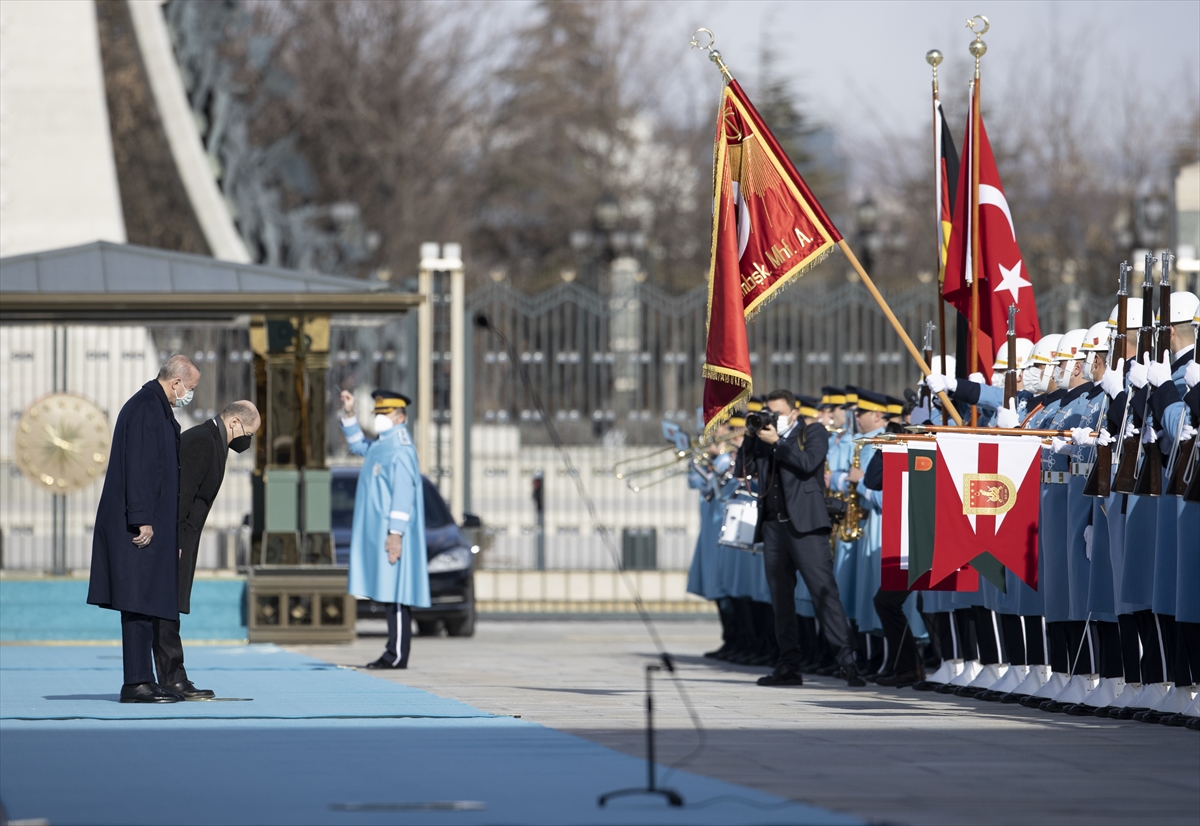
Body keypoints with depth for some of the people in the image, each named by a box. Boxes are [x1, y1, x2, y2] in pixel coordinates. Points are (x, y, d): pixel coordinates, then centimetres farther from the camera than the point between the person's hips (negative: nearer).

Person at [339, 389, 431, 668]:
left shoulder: (399, 449, -14)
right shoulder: (382, 444, 16)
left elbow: (403, 494, -20)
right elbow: (358, 445, 37)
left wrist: (395, 533, -24)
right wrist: (349, 414, 25)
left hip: (390, 537, -10)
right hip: (377, 535, 10)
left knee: (395, 593, -9)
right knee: (388, 594, 9)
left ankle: (397, 656, -10)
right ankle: (393, 653, 10)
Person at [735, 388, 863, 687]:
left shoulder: (813, 433, 5)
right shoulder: (763, 440, 17)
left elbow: (808, 463, -12)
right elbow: (741, 470, 11)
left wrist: (777, 442, -9)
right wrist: (753, 436, 2)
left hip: (804, 525, -6)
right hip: (773, 525, 6)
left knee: (823, 590, -11)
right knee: (780, 598, 5)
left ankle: (846, 659, -14)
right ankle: (788, 665, 7)